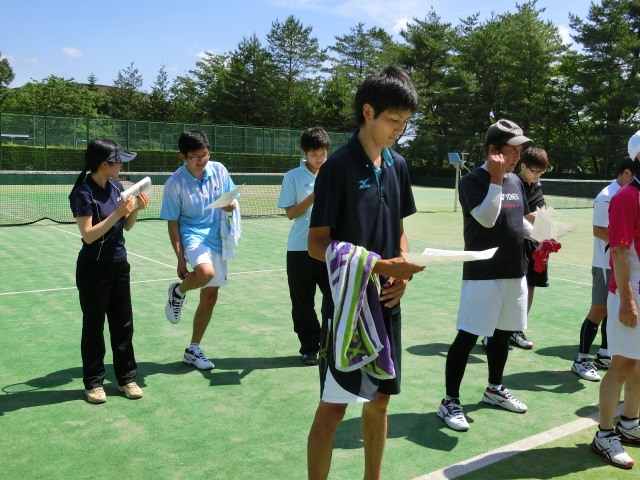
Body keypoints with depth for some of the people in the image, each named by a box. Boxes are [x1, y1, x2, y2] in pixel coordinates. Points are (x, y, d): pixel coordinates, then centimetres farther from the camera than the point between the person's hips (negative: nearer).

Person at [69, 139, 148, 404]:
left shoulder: (116, 186, 5)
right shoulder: (83, 193, -15)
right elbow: (88, 235, -19)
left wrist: (136, 208, -8)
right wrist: (117, 213, -24)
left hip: (119, 265, 6)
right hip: (94, 269, -6)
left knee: (123, 324, 11)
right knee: (93, 326, 6)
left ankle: (127, 378, 23)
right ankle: (93, 382, 20)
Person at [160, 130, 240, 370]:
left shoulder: (219, 170, -1)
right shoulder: (174, 184, -11)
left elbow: (232, 201, 9)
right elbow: (172, 223, -8)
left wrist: (230, 206, -16)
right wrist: (180, 258, -13)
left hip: (217, 240, 5)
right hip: (192, 235, -5)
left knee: (210, 297, 9)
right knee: (205, 273, -37)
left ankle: (193, 350, 26)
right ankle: (178, 291, 0)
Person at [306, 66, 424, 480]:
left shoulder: (398, 165, 7)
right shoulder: (339, 166, -13)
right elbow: (318, 244, -14)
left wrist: (403, 272, -3)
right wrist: (379, 265, -24)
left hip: (387, 305, 6)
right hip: (347, 306, -6)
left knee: (379, 401, 16)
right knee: (333, 408, 2)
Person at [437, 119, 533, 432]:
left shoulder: (515, 181, 12)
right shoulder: (472, 181, -11)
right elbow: (487, 218, -23)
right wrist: (496, 179, -22)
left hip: (515, 272, 8)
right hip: (483, 274, -8)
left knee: (502, 333, 19)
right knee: (467, 336, -6)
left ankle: (495, 389, 37)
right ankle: (450, 402, 4)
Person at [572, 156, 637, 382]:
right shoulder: (607, 197, -14)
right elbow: (598, 230, -19)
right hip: (606, 264, -8)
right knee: (599, 310, -4)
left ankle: (603, 355, 25)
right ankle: (581, 360, 4)